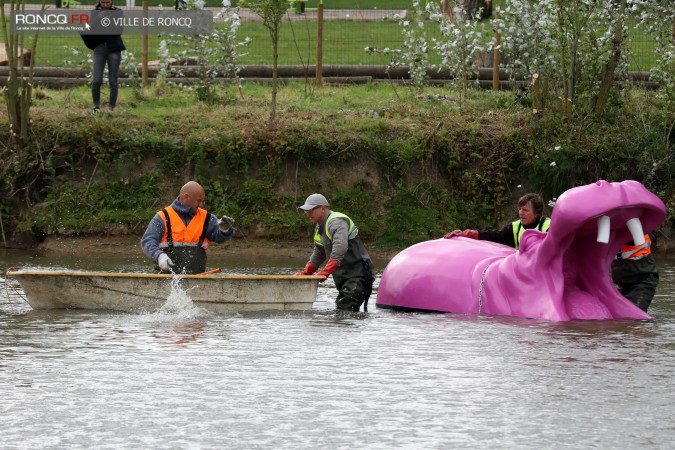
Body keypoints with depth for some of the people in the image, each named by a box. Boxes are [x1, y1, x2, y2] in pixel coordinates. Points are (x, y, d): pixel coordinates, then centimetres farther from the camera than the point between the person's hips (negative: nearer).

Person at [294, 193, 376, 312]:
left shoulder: (336, 222, -16)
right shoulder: (320, 228, 17)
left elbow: (340, 249, -31)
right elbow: (318, 254, 29)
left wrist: (324, 273, -33)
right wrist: (305, 272, 15)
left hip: (358, 275, -11)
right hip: (345, 278, 11)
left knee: (344, 309, -23)